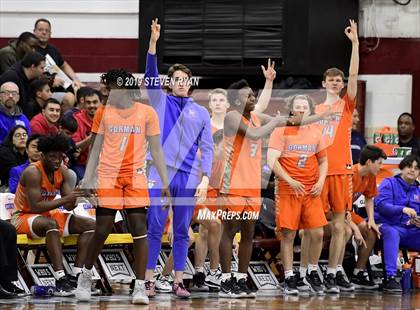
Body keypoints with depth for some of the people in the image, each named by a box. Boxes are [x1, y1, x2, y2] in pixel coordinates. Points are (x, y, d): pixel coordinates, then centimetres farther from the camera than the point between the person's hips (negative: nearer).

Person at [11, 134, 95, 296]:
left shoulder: (63, 172, 0)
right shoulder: (33, 172, -21)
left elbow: (69, 206, -4)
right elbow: (35, 207, -29)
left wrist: (74, 199, -28)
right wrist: (64, 199, -33)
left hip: (47, 215, 8)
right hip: (23, 216, -8)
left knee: (90, 225, -4)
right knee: (51, 224, -40)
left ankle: (76, 276, -15)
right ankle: (60, 280, -45)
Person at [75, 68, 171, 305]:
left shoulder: (147, 113, 3)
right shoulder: (104, 113, 7)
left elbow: (156, 150, 5)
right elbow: (96, 150, 11)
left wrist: (165, 183, 0)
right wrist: (87, 181, 4)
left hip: (135, 177, -1)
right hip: (108, 176, 1)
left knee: (140, 229, -8)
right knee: (102, 230, -3)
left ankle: (140, 287, -6)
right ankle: (87, 275, 20)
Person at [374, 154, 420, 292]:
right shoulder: (389, 184, 7)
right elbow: (381, 205, -10)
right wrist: (403, 209, -25)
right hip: (388, 225, -5)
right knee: (392, 234, -39)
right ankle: (390, 278, -48)